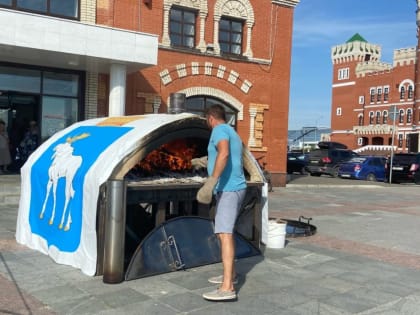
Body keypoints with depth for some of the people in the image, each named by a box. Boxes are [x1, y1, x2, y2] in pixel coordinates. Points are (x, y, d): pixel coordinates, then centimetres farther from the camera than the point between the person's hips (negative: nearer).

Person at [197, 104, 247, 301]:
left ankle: (227, 288, -23)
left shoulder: (220, 130, -8)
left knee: (225, 234, -17)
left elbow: (224, 154, -29)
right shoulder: (233, 134, 23)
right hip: (235, 188, 11)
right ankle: (230, 274, 31)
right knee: (226, 231, 20)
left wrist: (212, 180, -36)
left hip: (228, 189, -11)